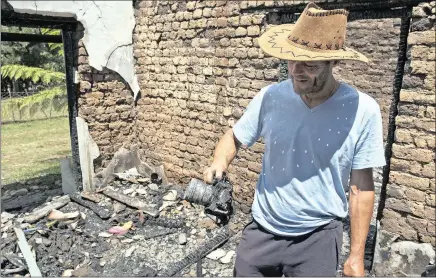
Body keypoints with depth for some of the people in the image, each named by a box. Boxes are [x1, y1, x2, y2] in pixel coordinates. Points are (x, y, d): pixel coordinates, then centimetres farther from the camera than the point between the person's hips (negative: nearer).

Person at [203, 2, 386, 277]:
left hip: (317, 237, -2)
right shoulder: (271, 96, -9)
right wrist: (220, 162, -19)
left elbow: (361, 186, -8)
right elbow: (234, 138, 4)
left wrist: (357, 255, -4)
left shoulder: (363, 110, -14)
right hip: (262, 230, 3)